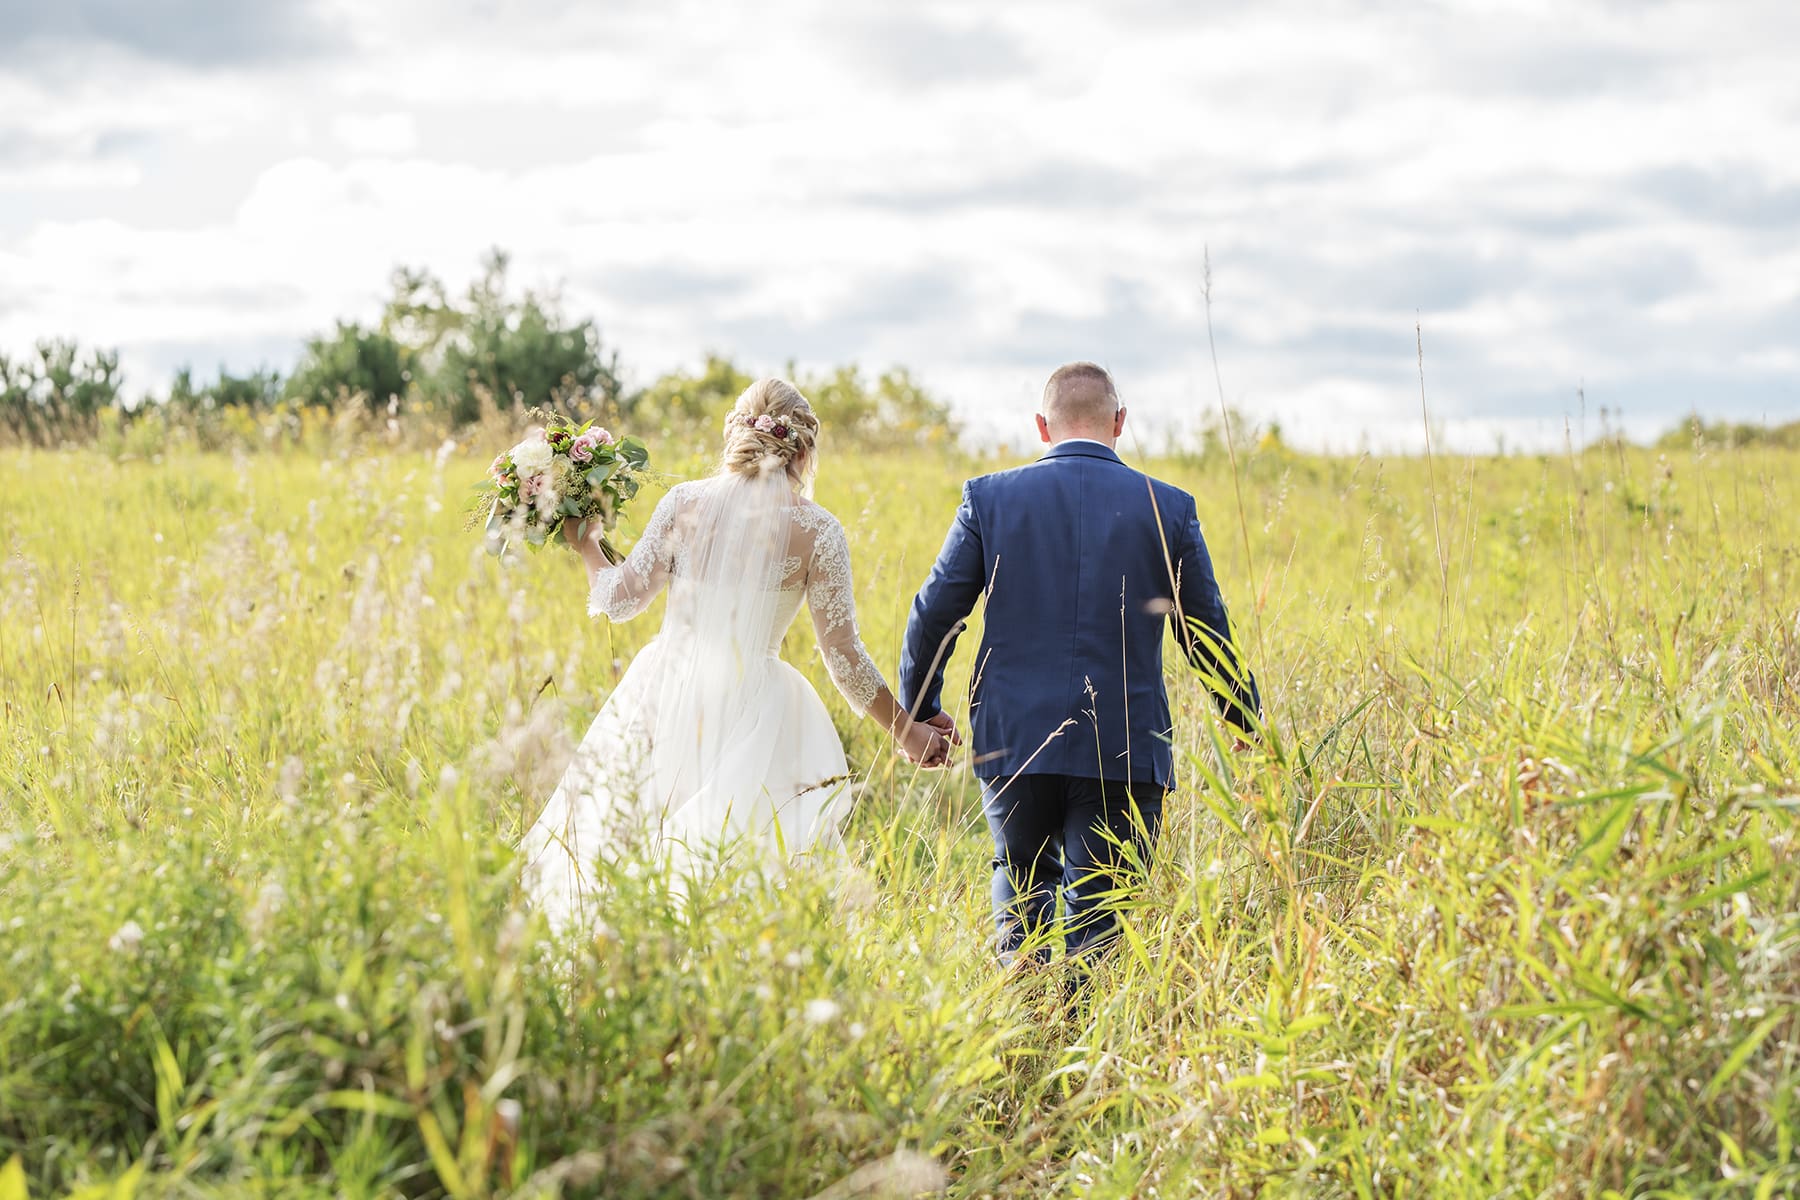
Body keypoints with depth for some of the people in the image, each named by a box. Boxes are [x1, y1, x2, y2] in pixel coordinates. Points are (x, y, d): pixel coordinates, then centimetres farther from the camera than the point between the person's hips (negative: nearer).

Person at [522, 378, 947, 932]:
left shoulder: (684, 503, 0)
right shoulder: (817, 532, -3)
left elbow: (620, 600, 4)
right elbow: (844, 657, -2)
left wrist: (585, 544, 24)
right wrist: (905, 731, 10)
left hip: (668, 696, 2)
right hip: (752, 714, -2)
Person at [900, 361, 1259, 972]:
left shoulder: (990, 497, 0)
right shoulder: (1168, 507, 0)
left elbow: (933, 613, 3)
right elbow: (1207, 632, 7)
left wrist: (921, 709, 18)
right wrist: (1245, 721, 23)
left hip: (1014, 740, 1)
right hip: (1123, 752, -1)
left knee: (1022, 884, 20)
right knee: (1099, 922, 6)